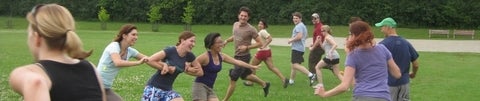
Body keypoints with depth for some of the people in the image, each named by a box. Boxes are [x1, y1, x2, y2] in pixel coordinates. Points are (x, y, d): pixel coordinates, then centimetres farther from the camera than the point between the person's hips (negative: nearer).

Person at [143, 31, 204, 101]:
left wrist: (186, 70, -5)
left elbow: (200, 72, 9)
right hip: (154, 88, -5)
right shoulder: (170, 51, -16)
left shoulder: (189, 56, 0)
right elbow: (150, 61, -19)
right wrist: (168, 68, -15)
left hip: (168, 90, 5)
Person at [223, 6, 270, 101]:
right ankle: (264, 84, 43)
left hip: (243, 57, -8)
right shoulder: (235, 24, 1)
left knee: (232, 79, -4)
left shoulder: (250, 29, -20)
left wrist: (247, 47, -23)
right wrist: (227, 40, 5)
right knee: (245, 75, 24)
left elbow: (260, 43, -15)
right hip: (237, 56, 8)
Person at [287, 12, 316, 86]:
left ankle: (310, 75, -25)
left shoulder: (299, 26, -13)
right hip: (300, 48, 11)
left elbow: (299, 36, -27)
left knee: (295, 65, -18)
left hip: (297, 48, -11)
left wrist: (291, 40, -13)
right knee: (293, 64, 17)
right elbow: (306, 36, 31)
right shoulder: (303, 26, 20)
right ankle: (291, 80, 25)